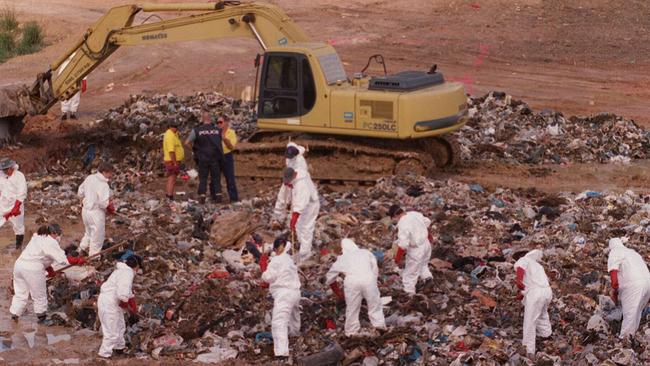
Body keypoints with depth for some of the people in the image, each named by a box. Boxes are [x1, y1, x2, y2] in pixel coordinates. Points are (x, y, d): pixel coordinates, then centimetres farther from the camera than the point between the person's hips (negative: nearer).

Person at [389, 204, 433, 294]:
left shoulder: (402, 225, -28)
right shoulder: (414, 214, -5)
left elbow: (403, 245, -28)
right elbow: (427, 222, 13)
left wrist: (398, 259, -15)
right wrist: (429, 236, 31)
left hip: (416, 249, -8)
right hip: (426, 243, 8)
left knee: (410, 273, 9)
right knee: (423, 264, 36)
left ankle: (409, 293, 19)